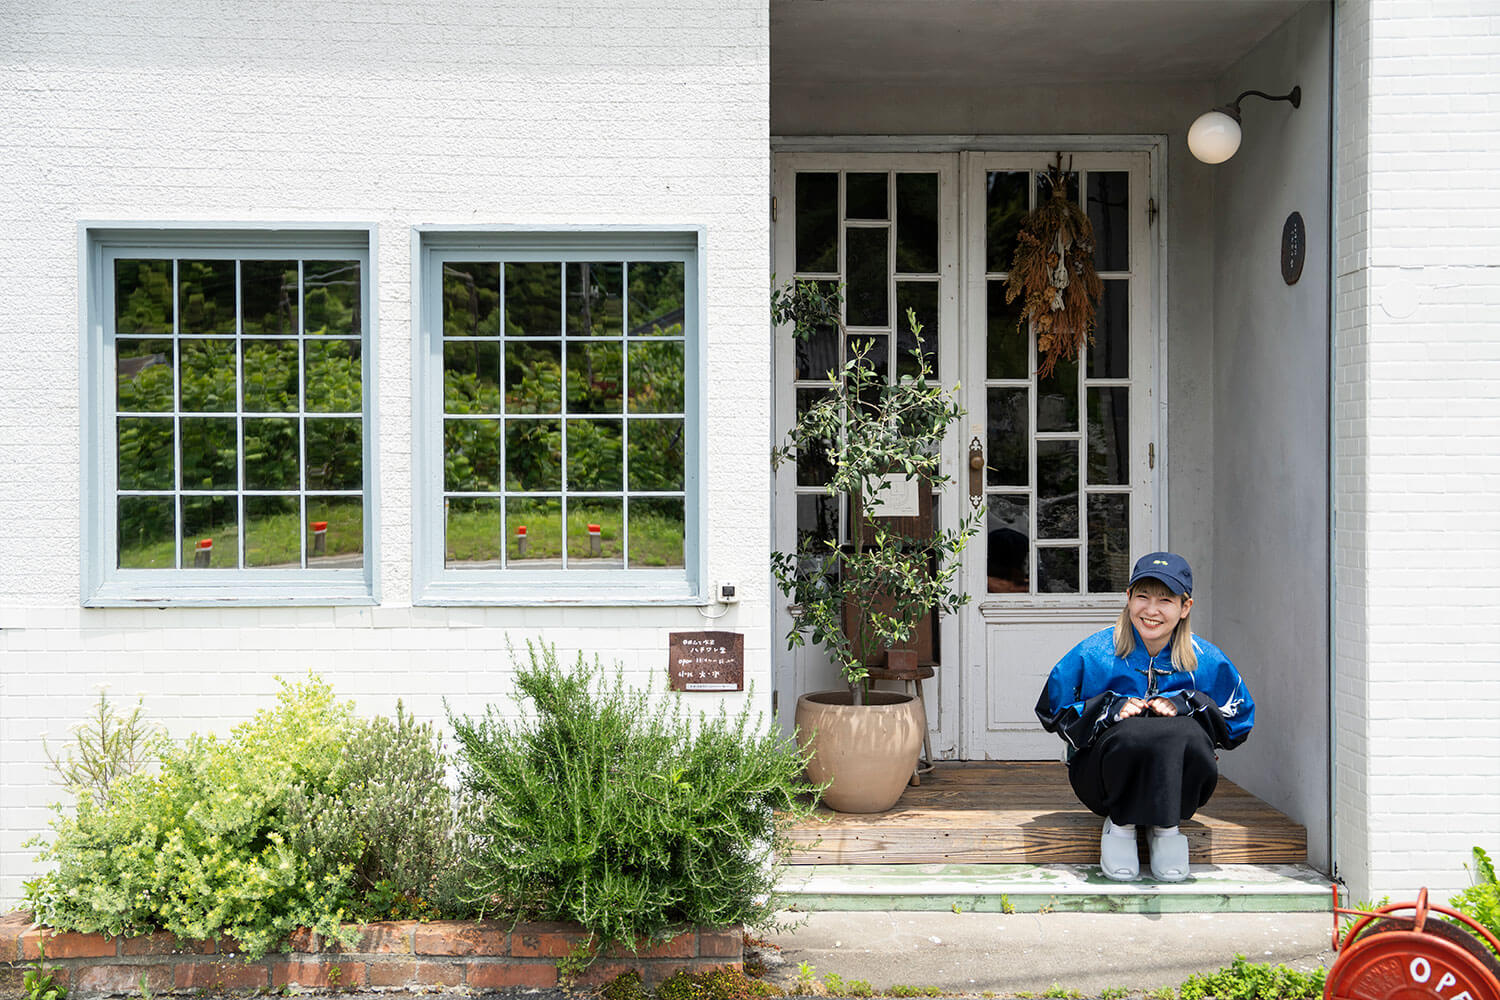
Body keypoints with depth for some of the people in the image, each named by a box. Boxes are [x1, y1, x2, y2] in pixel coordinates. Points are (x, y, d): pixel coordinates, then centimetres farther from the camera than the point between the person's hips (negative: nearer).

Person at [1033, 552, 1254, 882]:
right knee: (1135, 734, -37)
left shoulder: (1207, 661, -2)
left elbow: (1238, 723, 6)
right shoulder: (1093, 654, -6)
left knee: (1187, 734, -34)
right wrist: (1111, 709, -17)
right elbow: (1053, 712, 1)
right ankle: (1120, 824, -8)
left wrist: (1183, 705, -13)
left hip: (1178, 786, 1)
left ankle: (1167, 827, -7)